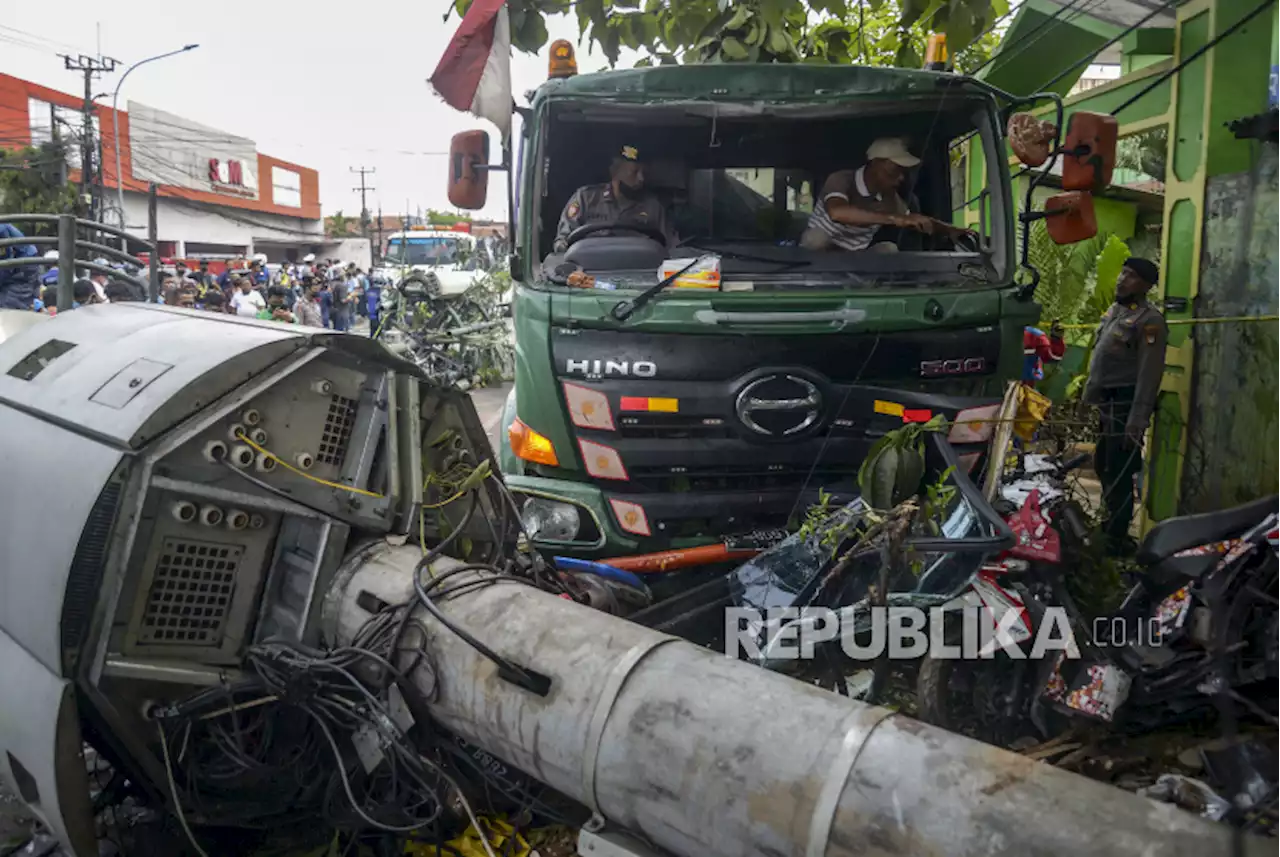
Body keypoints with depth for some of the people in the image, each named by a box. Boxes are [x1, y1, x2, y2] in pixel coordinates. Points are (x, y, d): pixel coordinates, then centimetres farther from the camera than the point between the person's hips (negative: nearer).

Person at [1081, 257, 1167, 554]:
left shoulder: (1149, 320, -16)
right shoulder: (1115, 310, 13)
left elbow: (1149, 377, -21)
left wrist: (1136, 423, -25)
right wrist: (1087, 395, 21)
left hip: (1125, 406, -10)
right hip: (1106, 404, 10)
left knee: (1118, 474, -6)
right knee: (1103, 467, 20)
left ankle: (1117, 538, 3)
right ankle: (1111, 522, 37)